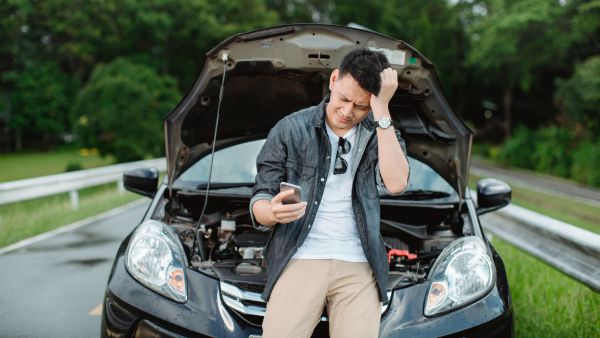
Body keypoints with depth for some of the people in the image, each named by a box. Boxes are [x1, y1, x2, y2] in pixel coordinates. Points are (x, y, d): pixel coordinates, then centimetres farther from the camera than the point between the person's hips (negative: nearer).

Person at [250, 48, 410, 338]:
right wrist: (272, 212, -22)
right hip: (301, 260, -1)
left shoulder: (380, 133, 7)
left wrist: (382, 110, -15)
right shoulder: (290, 130, 2)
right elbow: (260, 199, 3)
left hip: (358, 267, 1)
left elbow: (396, 183, -14)